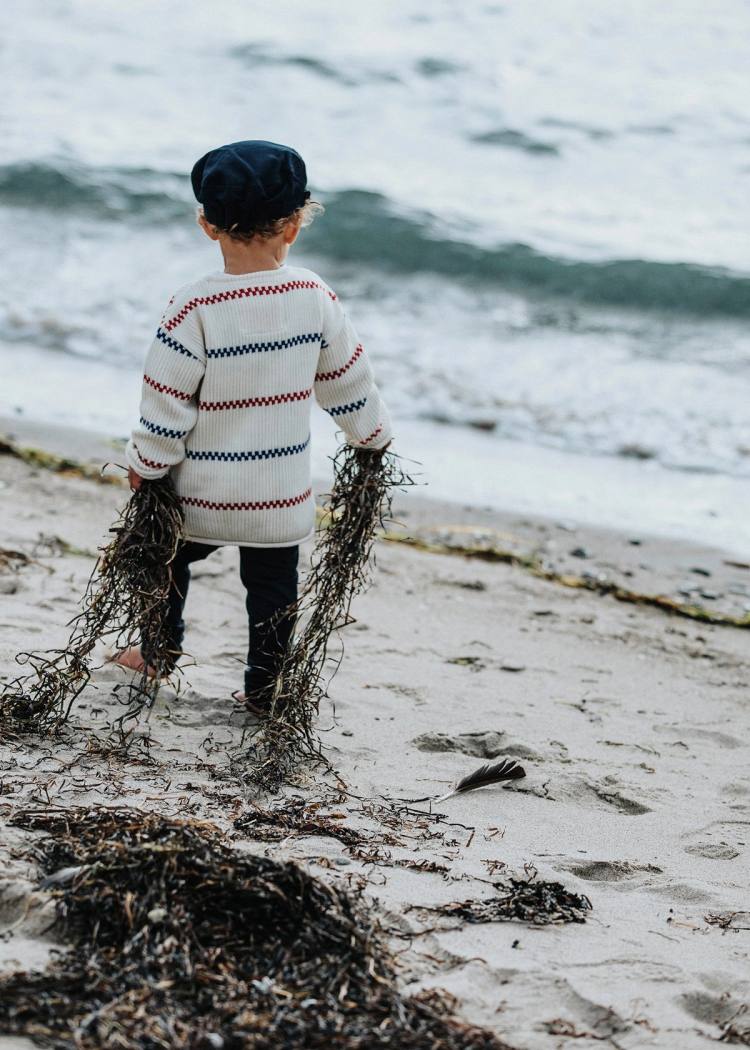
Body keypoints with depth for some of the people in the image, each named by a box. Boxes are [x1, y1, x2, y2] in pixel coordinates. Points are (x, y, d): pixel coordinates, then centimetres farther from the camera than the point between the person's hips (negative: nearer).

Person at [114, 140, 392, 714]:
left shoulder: (194, 309, -20)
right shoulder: (314, 296, -10)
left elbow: (167, 402, -15)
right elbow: (349, 380, 2)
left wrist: (146, 466, -1)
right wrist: (374, 436, 19)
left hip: (202, 494, -2)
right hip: (284, 494, 2)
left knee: (169, 559, 24)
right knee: (273, 585, 17)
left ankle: (159, 652, 39)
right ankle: (262, 691, 24)